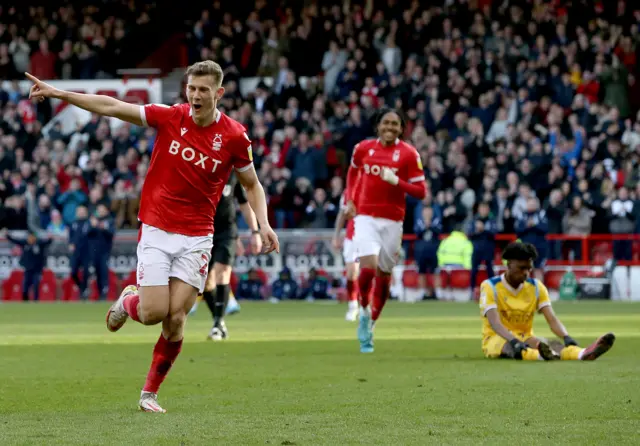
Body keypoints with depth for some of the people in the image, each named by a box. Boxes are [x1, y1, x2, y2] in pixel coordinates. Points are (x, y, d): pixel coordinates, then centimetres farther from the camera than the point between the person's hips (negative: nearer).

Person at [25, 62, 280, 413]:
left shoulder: (234, 136, -5)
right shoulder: (170, 117, -5)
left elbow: (252, 184, 10)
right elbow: (111, 107, -4)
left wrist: (263, 223, -6)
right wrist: (57, 93, -8)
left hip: (196, 237, 0)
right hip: (156, 230, 0)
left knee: (176, 316, -8)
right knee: (153, 313, -9)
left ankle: (150, 393, 9)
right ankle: (129, 300, 29)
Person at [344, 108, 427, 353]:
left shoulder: (408, 154, -3)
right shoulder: (363, 148, 4)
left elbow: (421, 192, -4)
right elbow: (353, 171, 24)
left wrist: (396, 181, -19)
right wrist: (350, 200, 13)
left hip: (393, 220, 0)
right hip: (365, 216, 0)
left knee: (384, 275, 6)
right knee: (368, 267, -21)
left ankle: (370, 324, 25)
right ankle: (364, 310, 6)